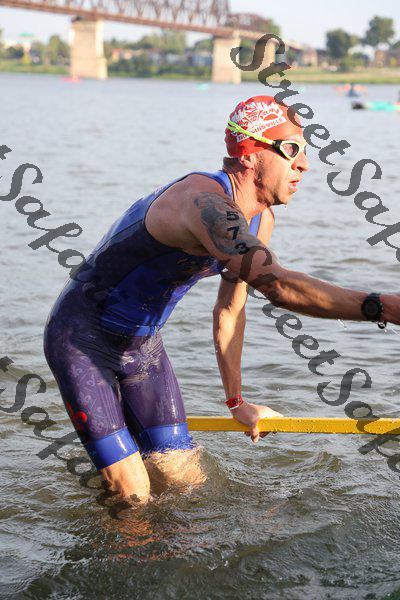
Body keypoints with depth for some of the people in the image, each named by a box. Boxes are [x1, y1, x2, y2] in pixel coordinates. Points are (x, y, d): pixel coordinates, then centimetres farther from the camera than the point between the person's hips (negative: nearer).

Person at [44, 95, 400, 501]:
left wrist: (236, 401, 18)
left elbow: (229, 309, 12)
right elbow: (275, 284, -46)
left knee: (186, 484, 7)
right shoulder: (205, 200, -32)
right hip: (83, 341, -8)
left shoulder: (261, 220, -1)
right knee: (131, 497, -13)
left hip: (143, 346, 9)